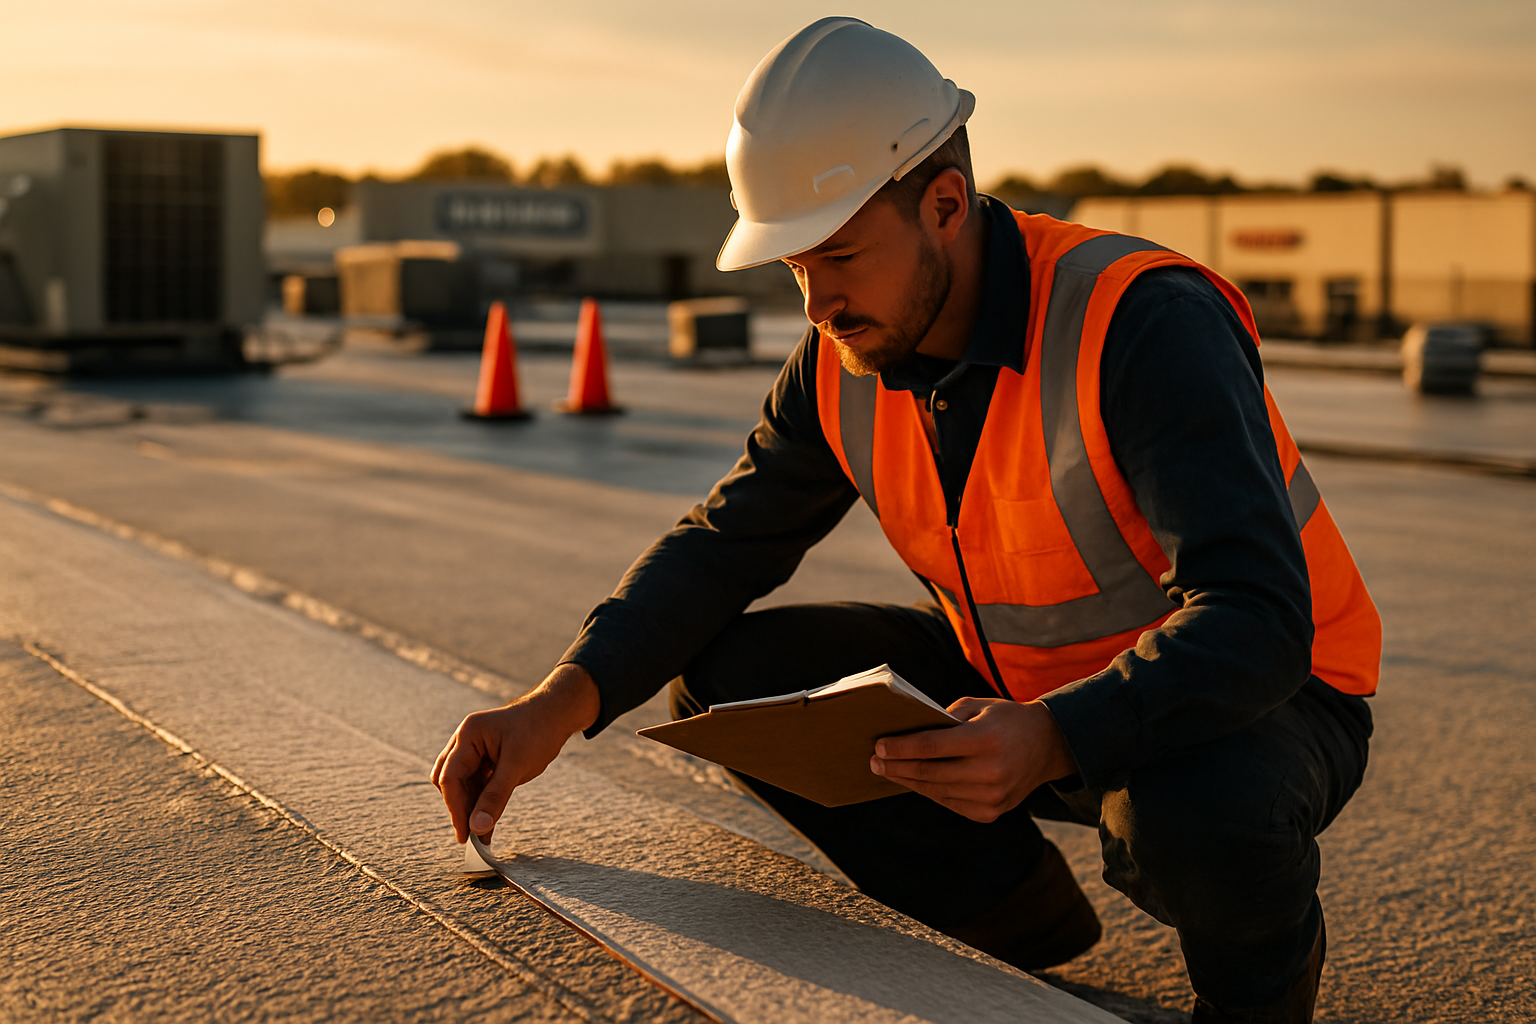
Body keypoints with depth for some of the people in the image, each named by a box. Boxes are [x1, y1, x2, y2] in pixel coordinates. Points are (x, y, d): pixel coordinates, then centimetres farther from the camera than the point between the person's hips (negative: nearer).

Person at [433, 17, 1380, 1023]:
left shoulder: (1143, 322, -29)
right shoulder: (847, 359, -8)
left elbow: (1257, 619, -36)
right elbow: (726, 543, -1)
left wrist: (1052, 741, -52)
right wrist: (563, 700, -17)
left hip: (1265, 691, -6)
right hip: (1019, 686, 6)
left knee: (1190, 815, -41)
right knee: (731, 676, -8)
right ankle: (1028, 930, 6)